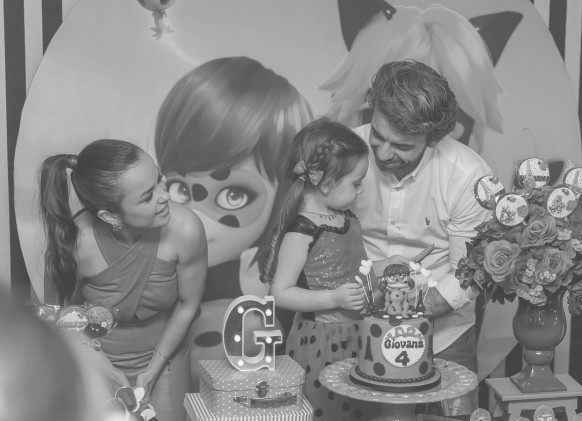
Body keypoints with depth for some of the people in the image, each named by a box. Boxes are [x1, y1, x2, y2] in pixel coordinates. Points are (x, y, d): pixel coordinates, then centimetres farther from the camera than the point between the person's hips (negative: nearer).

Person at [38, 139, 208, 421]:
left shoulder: (185, 230, -28)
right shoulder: (76, 241, -29)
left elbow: (187, 305, -11)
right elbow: (68, 310, -8)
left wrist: (153, 370, -7)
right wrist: (102, 367, -11)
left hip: (164, 356, 1)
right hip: (99, 361, -1)